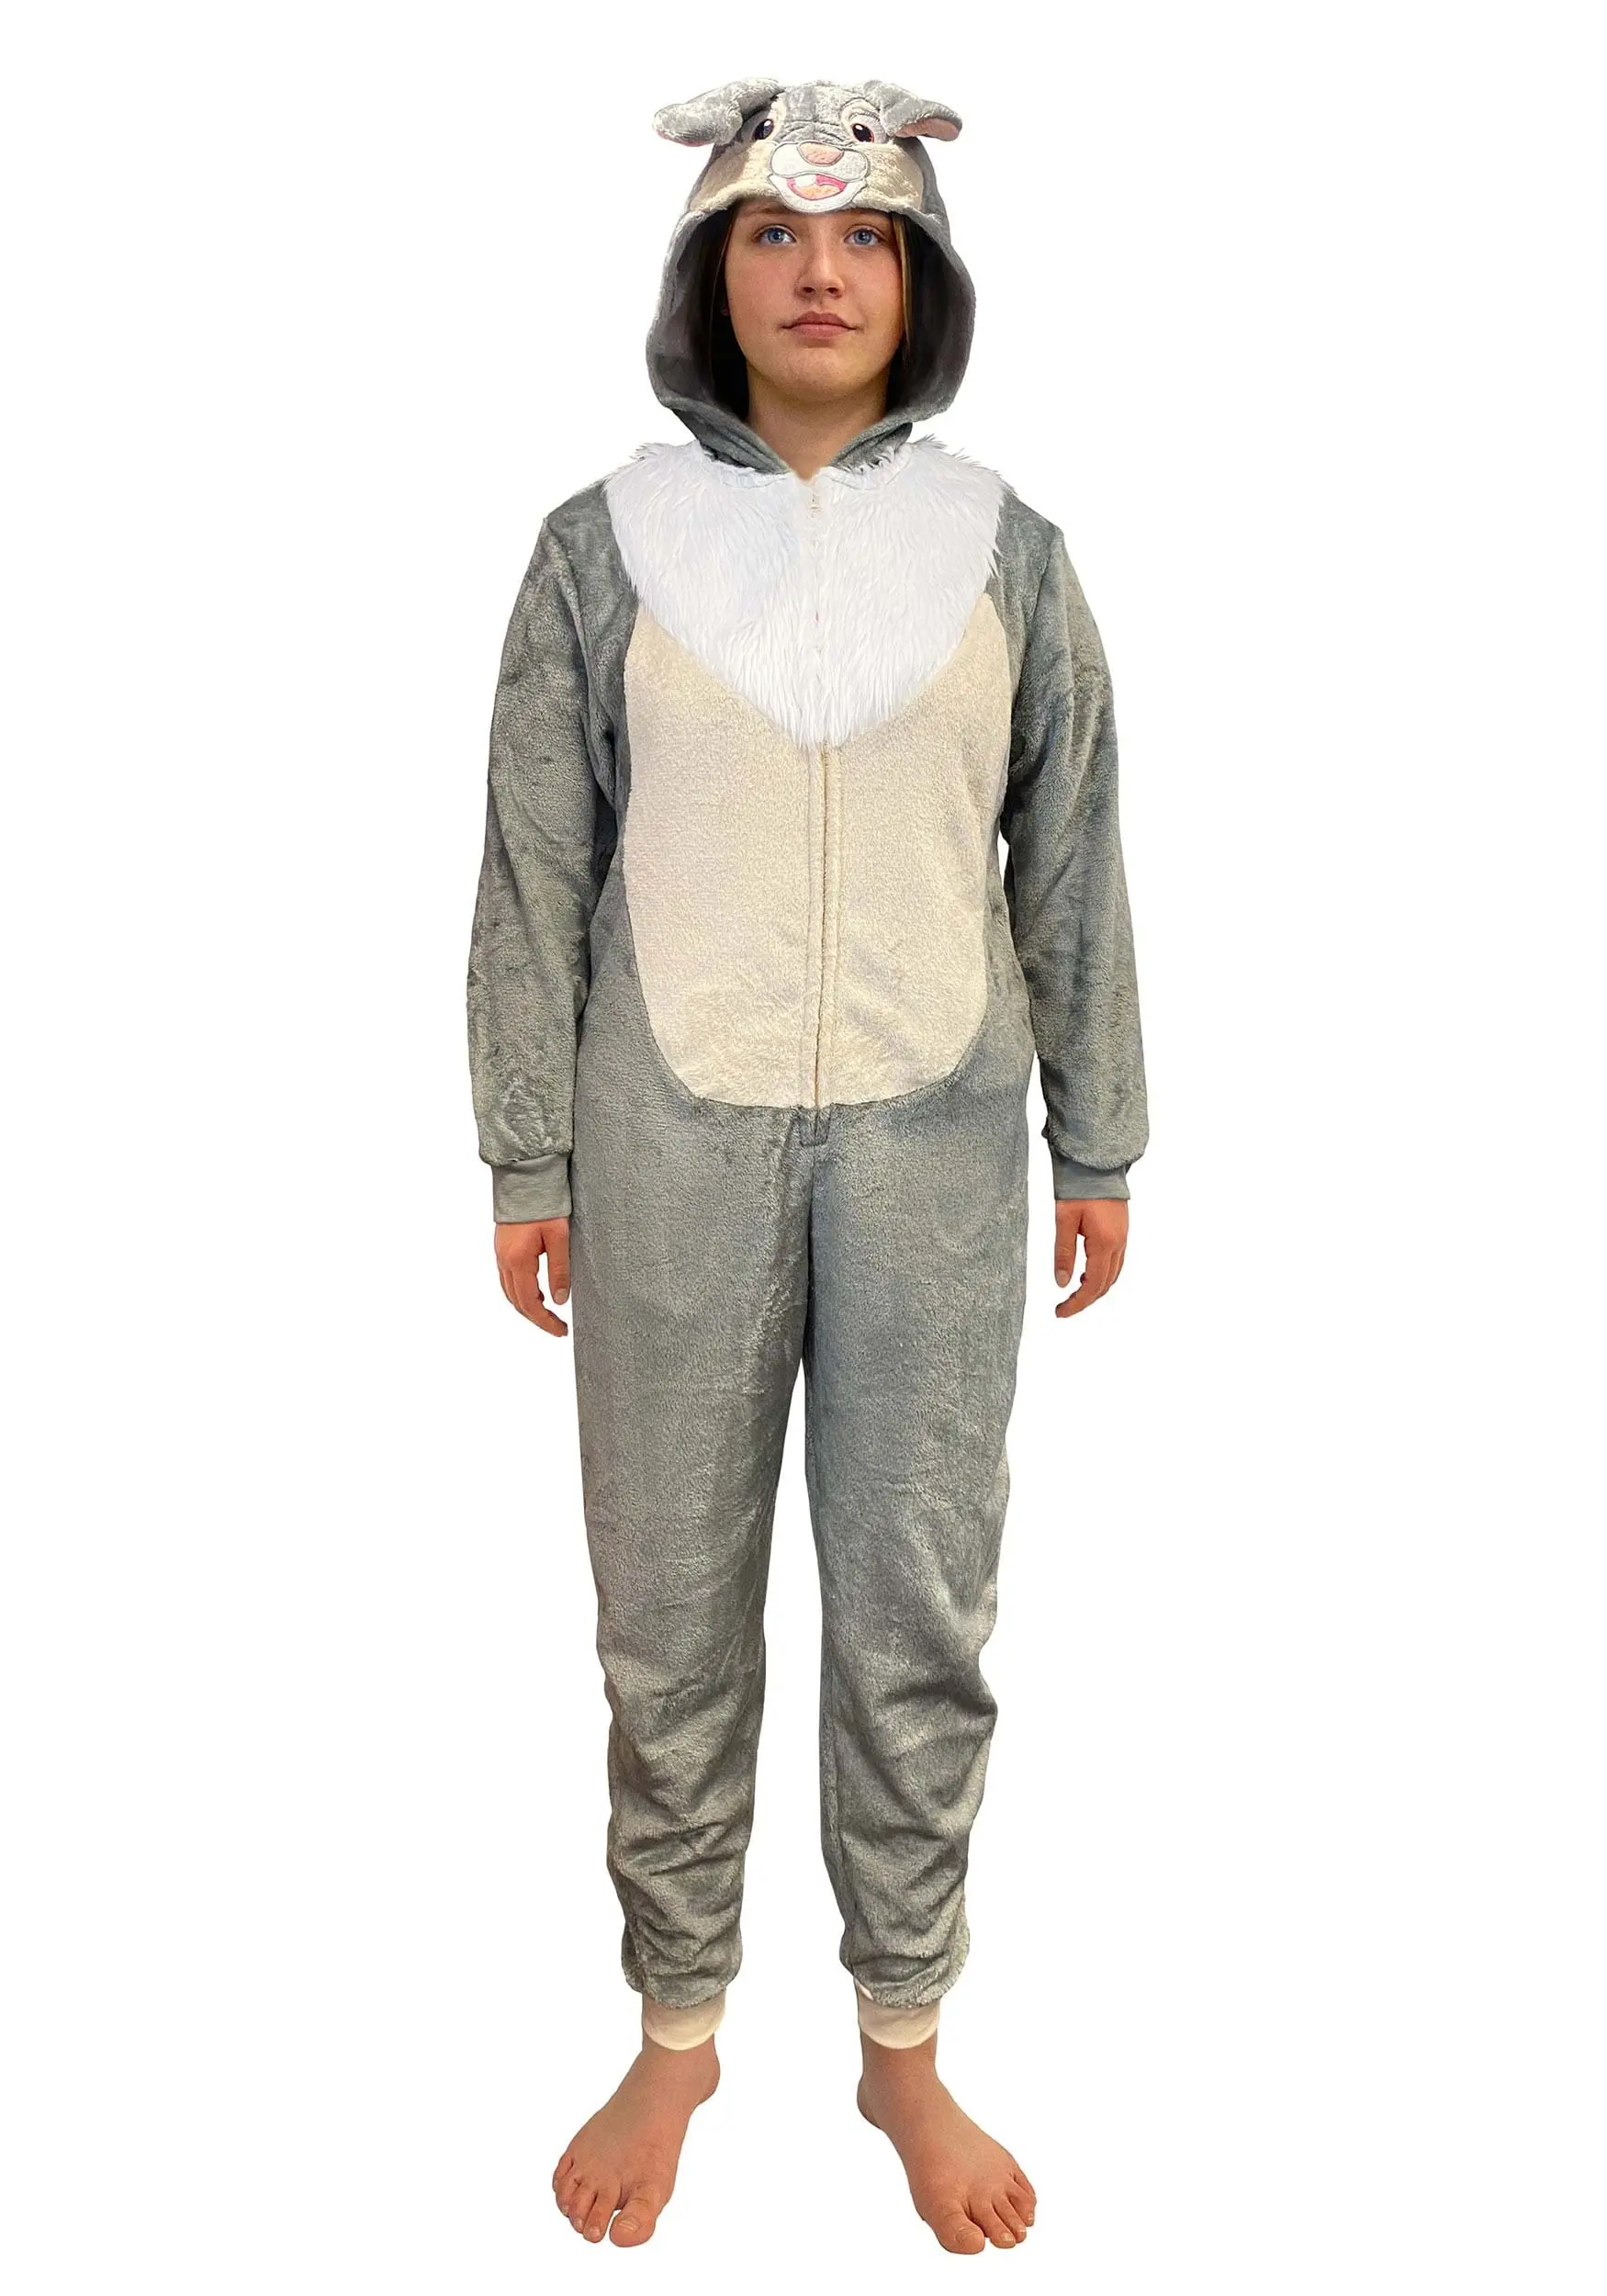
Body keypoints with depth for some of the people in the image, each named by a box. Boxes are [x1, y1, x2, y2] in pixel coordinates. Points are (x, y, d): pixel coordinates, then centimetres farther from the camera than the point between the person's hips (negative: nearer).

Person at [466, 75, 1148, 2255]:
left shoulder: (1001, 546, 4)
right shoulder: (608, 541, 1)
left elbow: (1071, 865, 8)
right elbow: (537, 872, 3)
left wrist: (1101, 1146, 8)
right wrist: (525, 1161, 1)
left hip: (932, 1137, 1)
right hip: (674, 1137, 0)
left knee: (921, 1619, 8)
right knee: (672, 1620, 9)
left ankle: (905, 2044, 30)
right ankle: (677, 2033, 32)